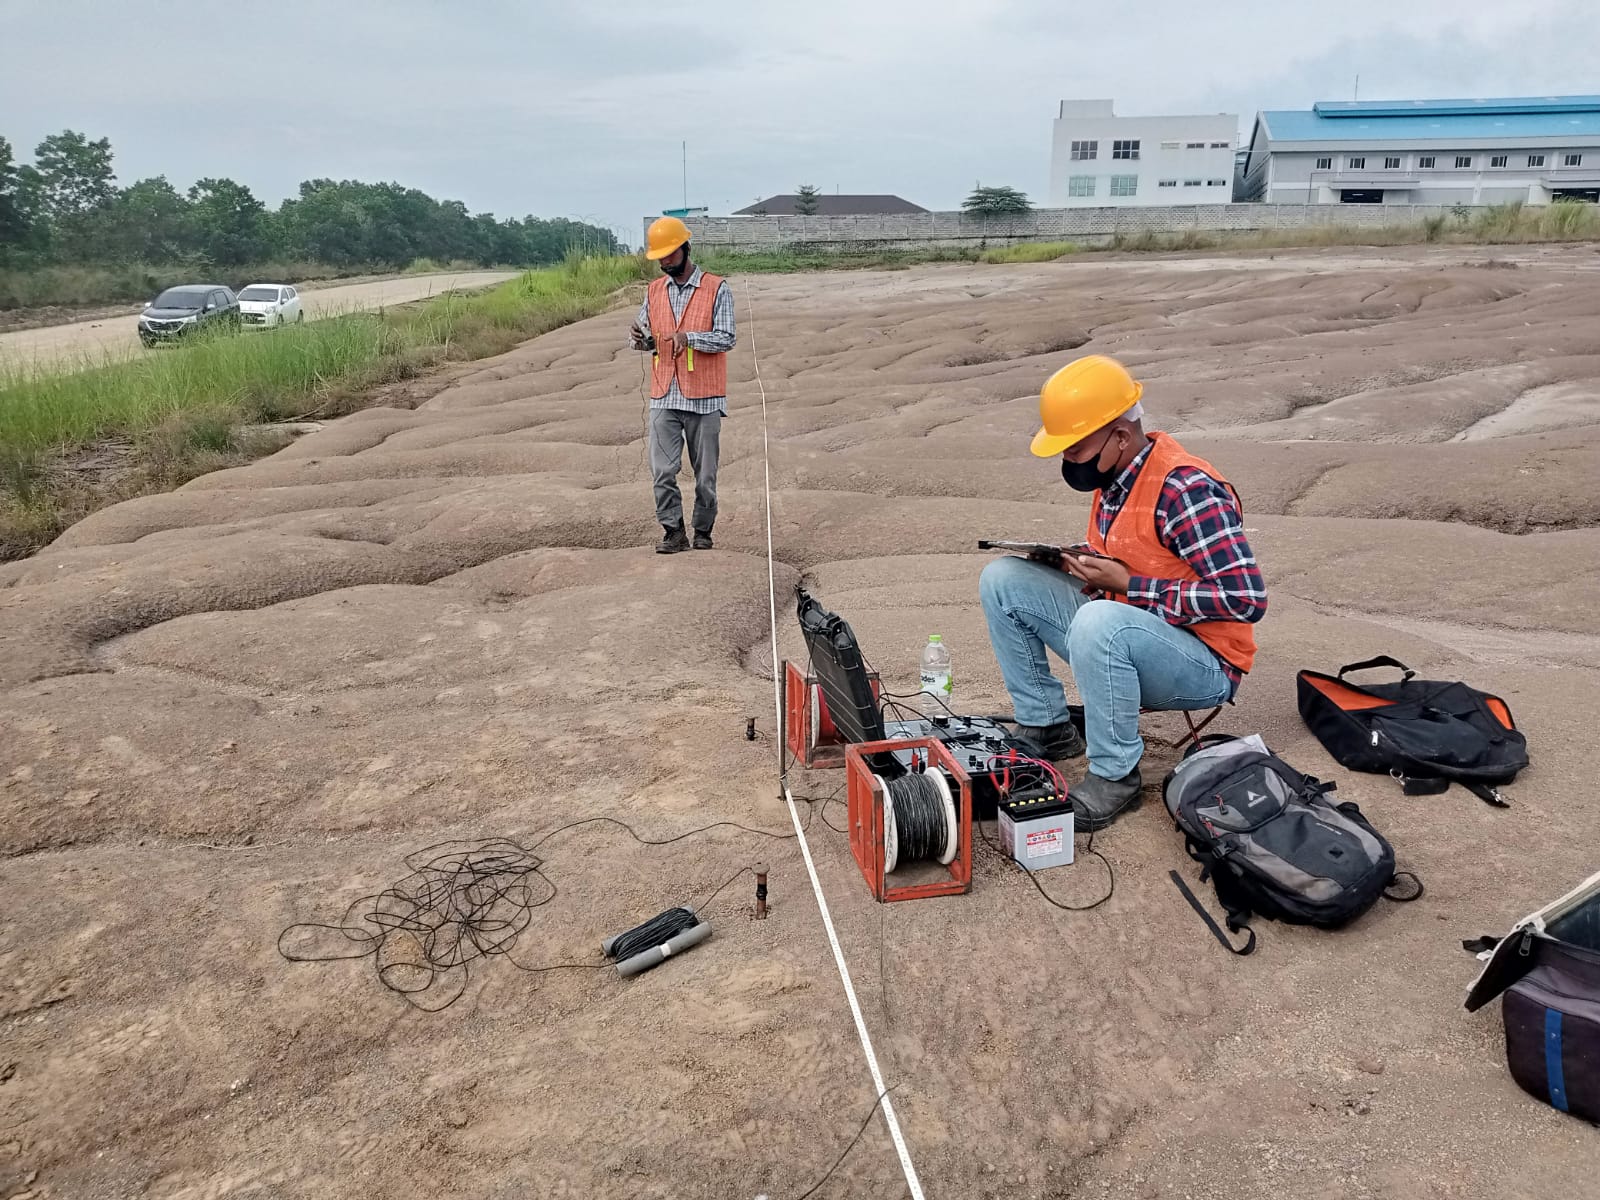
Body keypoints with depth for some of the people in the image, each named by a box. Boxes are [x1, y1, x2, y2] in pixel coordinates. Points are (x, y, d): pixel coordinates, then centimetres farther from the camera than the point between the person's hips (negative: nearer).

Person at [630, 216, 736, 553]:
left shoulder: (717, 289, -3)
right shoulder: (654, 291, 11)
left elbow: (726, 338, -9)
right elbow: (646, 338, 15)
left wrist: (688, 337, -24)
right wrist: (640, 338, -9)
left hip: (704, 398, -3)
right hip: (664, 397, 3)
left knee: (705, 473, 5)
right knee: (662, 470, -2)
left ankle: (703, 532, 18)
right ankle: (674, 532, 8)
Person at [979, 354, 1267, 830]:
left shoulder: (1185, 488, -24)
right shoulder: (1114, 477, 3)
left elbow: (1245, 599, -27)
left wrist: (1128, 586, -25)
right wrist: (1084, 565, -4)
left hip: (1205, 665, -8)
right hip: (1120, 632, 8)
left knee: (1100, 621, -40)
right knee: (1002, 581, -1)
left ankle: (1116, 775, -18)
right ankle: (1045, 725, 6)